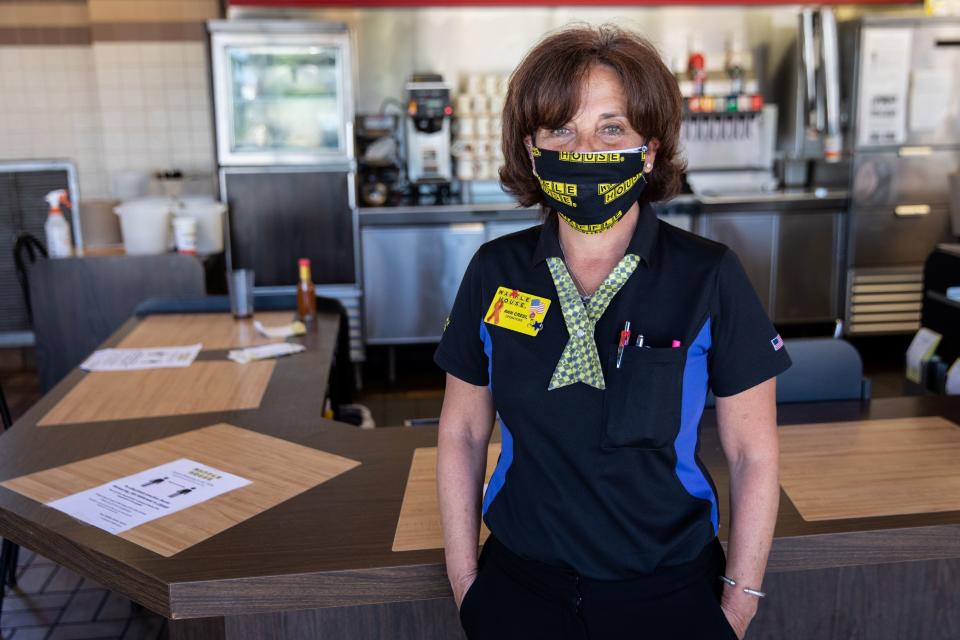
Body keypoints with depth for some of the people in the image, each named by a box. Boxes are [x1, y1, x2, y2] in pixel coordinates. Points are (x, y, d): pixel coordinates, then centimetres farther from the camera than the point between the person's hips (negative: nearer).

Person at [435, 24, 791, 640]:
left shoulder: (709, 278, -11)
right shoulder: (495, 272, -4)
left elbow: (753, 454, -5)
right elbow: (462, 434, 2)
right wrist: (465, 582, 1)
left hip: (668, 589, -1)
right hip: (520, 583, 2)